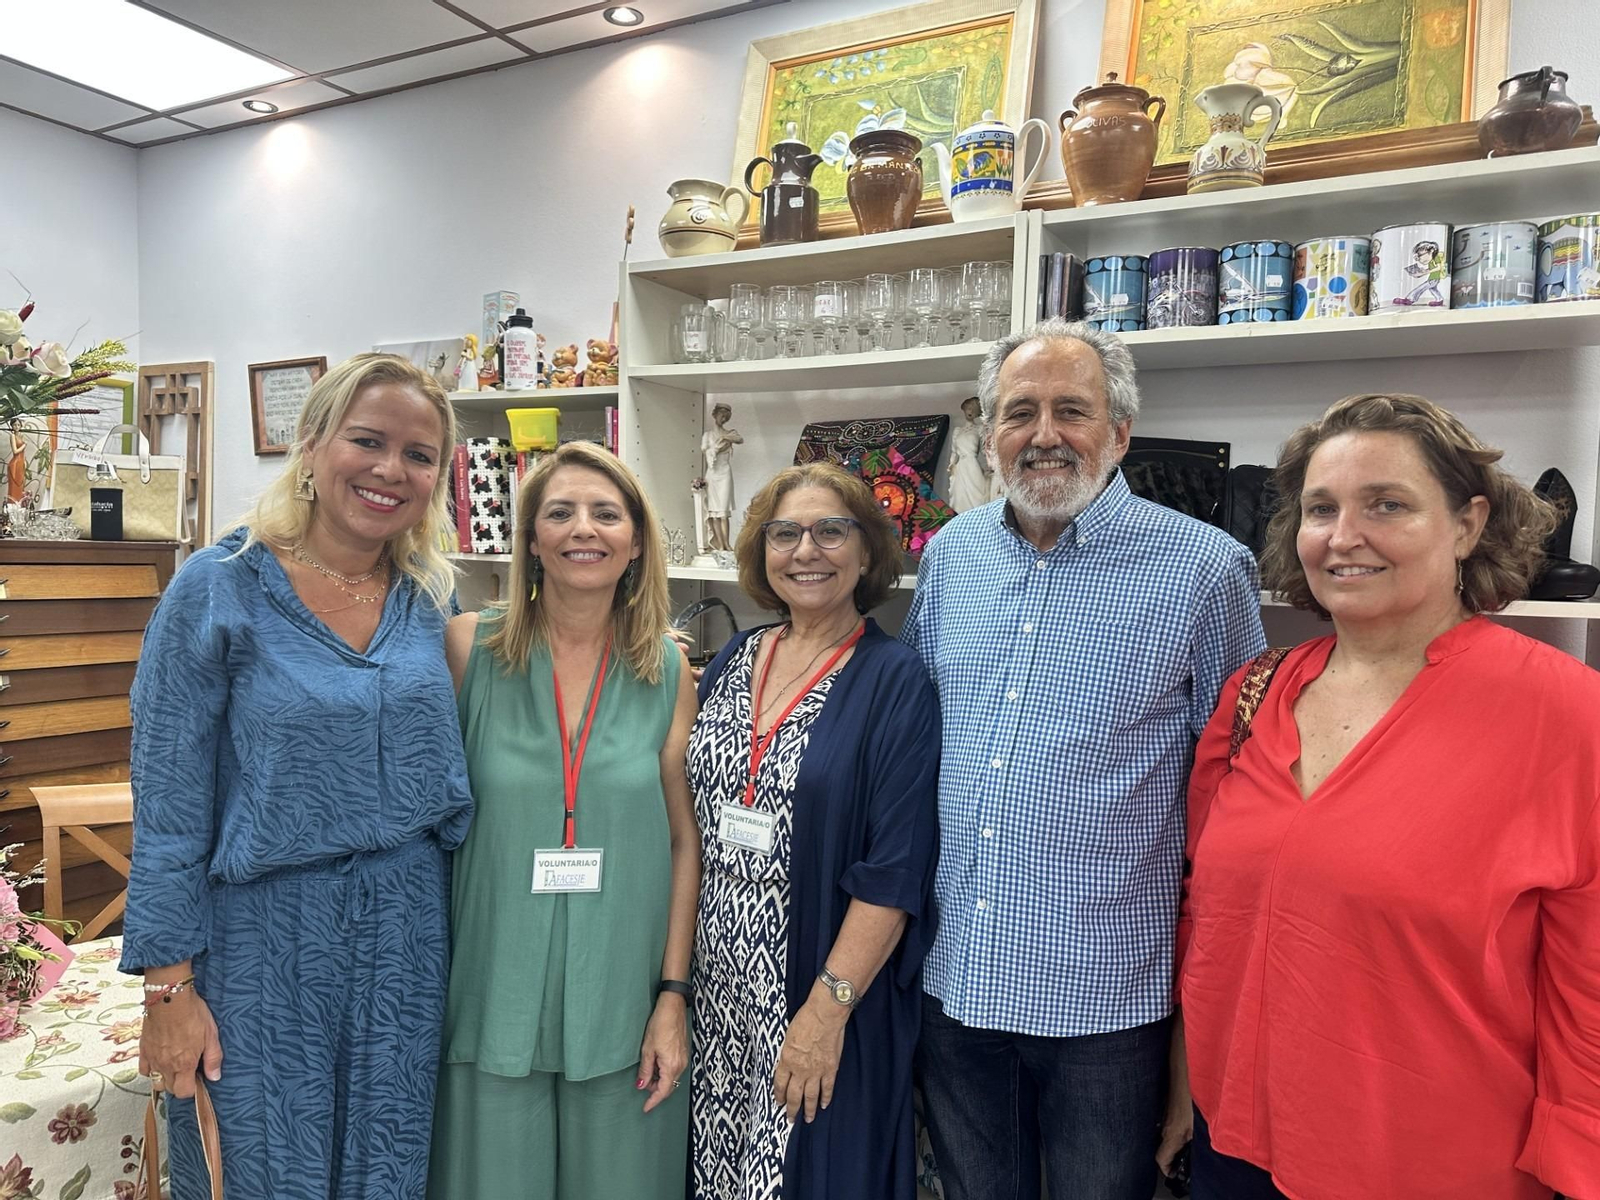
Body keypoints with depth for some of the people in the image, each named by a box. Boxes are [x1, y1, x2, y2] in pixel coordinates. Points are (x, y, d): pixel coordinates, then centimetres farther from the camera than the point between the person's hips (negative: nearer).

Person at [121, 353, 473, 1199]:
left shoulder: (431, 596, 1)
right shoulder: (219, 588, -11)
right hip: (265, 932, -3)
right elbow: (169, 802, -9)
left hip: (405, 930, 4)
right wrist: (169, 985, -9)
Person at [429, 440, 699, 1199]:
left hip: (624, 1006, 1)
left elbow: (683, 838, 1)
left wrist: (674, 993, -1)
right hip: (496, 996, -1)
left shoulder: (667, 671, -2)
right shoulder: (470, 648, -6)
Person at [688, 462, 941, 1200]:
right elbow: (688, 823, 10)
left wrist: (831, 1006, -18)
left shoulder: (894, 682, -12)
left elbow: (894, 871, -15)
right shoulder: (732, 661, 4)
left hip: (820, 992, -5)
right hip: (714, 985, 5)